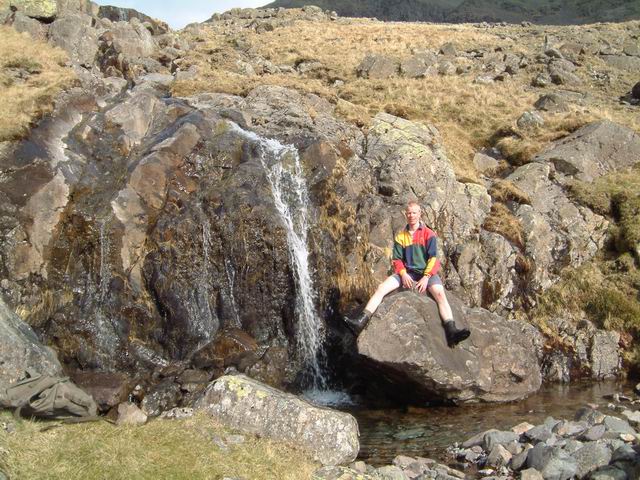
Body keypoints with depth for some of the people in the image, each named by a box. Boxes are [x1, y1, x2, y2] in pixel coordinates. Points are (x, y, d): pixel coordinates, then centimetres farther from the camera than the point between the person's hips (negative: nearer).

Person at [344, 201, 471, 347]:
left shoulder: (429, 234, 3)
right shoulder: (401, 236, 12)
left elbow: (433, 258, -4)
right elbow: (397, 259, 9)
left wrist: (426, 277, -17)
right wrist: (403, 274, -10)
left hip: (427, 272, -3)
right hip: (407, 272, 3)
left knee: (440, 294, -31)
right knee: (382, 287, -20)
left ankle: (451, 331, -45)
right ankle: (361, 321, -31)